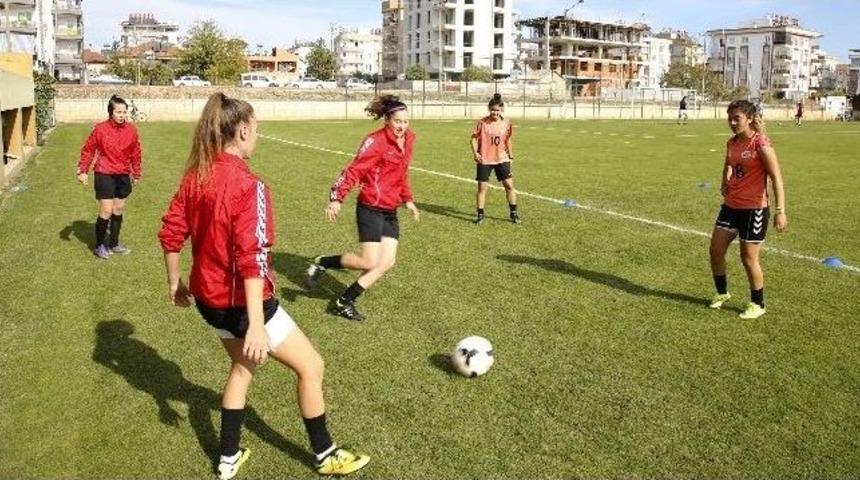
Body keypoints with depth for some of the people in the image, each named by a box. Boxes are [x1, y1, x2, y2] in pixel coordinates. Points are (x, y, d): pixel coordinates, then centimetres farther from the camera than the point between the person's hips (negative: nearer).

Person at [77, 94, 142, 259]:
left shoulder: (131, 130, -2)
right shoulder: (100, 129, -12)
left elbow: (135, 153, 8)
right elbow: (88, 150, -4)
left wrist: (136, 173, 14)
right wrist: (82, 171, -7)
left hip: (123, 175, 4)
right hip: (104, 175, -4)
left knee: (118, 210, 14)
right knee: (106, 211, -6)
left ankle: (114, 244, 29)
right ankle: (99, 246, 12)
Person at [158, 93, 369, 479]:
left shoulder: (195, 176, 0)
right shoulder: (248, 185, -24)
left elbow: (170, 234, 6)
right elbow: (253, 258, -28)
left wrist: (174, 283, 20)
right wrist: (256, 325, -28)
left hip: (208, 298, 8)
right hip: (242, 303, -8)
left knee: (242, 365, 29)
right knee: (311, 366, 10)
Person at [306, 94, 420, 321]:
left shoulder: (408, 139, 8)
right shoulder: (376, 141, -15)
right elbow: (354, 170, -21)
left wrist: (408, 200, 18)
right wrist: (336, 197, -29)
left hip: (390, 211, 8)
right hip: (371, 209, -8)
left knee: (386, 263, 2)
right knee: (370, 263, -9)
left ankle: (344, 302, 13)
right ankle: (322, 263, 13)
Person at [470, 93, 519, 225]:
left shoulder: (506, 123, 0)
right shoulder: (482, 122, -9)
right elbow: (474, 138, -2)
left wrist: (511, 155, 16)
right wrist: (475, 152, -15)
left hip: (501, 159, 2)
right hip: (484, 160, -2)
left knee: (509, 185, -1)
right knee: (482, 188, 2)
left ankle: (514, 213, 13)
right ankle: (480, 215, 14)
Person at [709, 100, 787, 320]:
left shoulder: (761, 144, -16)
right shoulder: (732, 143, 6)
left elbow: (776, 178, -19)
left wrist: (780, 211, -25)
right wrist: (725, 183, 10)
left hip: (754, 209, -7)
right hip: (731, 206, 7)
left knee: (748, 257, 2)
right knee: (716, 250, 8)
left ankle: (757, 305, 21)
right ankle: (722, 293, 31)